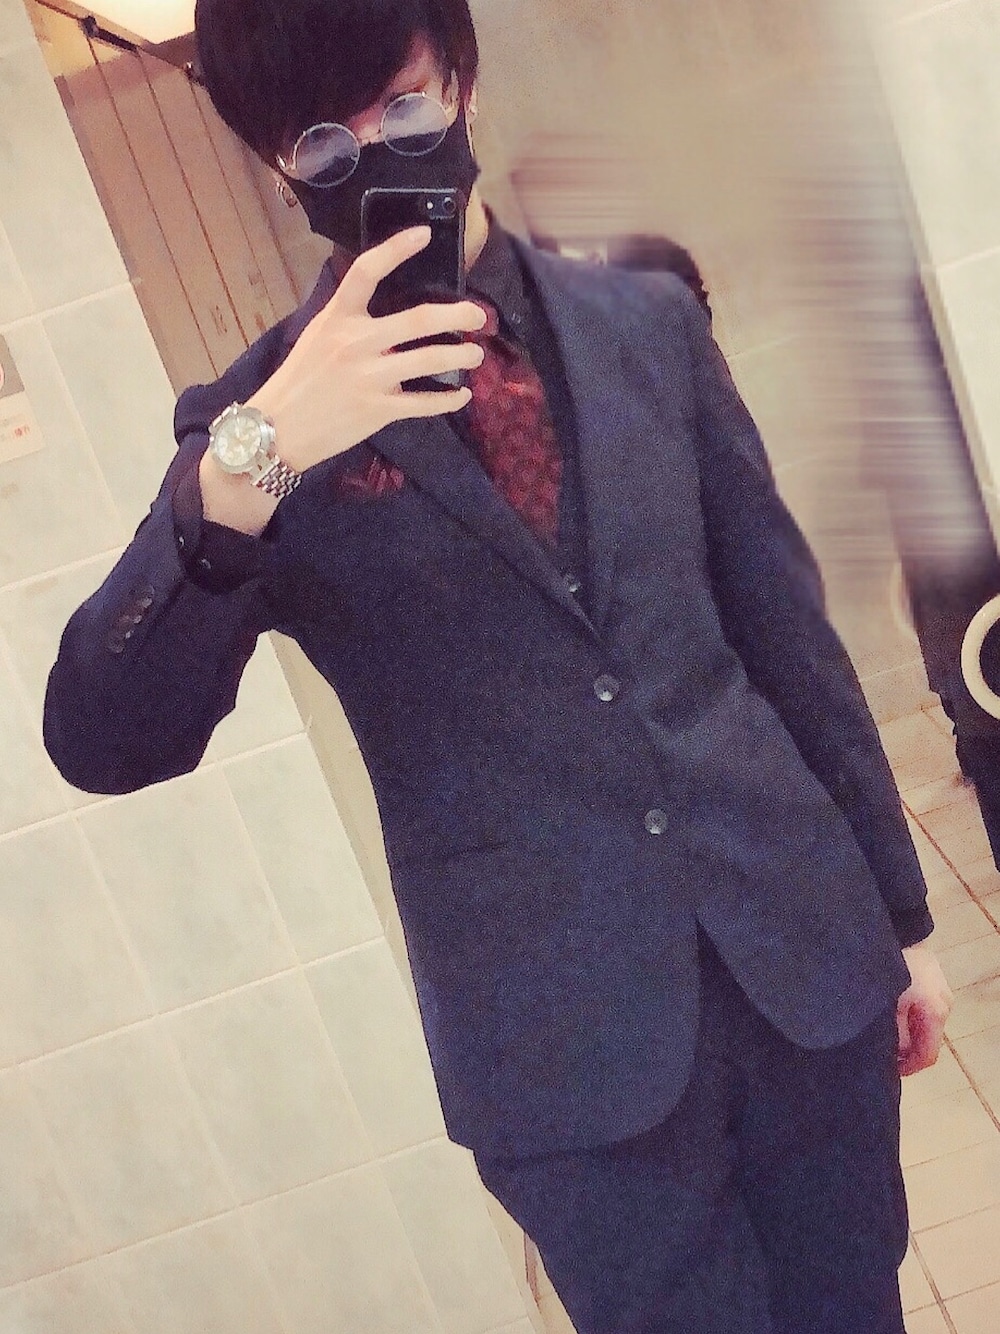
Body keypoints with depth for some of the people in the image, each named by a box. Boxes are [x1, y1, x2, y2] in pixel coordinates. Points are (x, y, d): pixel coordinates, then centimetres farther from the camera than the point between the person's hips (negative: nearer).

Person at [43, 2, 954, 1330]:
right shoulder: (257, 421, -5)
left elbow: (782, 621, 8)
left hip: (807, 947, 3)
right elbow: (104, 744, -14)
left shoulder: (648, 321, 4)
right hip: (566, 1043, -3)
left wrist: (899, 907, 10)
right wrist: (246, 466, -29)